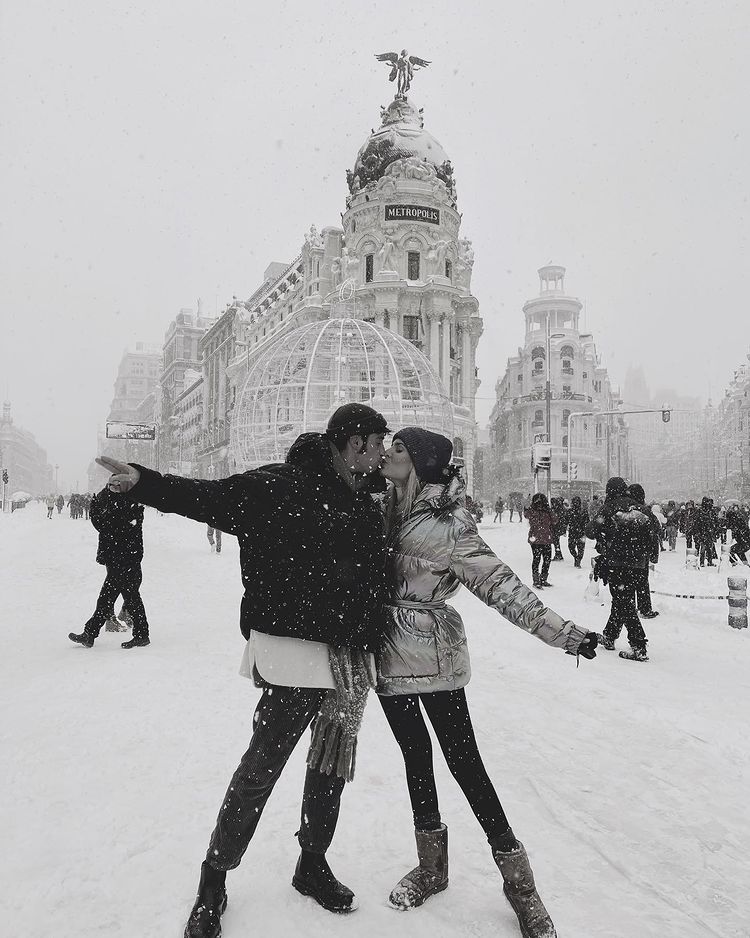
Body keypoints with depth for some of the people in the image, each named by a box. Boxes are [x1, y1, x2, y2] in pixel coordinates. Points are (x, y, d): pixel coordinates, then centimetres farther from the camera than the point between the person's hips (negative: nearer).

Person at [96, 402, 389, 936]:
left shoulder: (367, 506, 12)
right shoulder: (281, 486, -9)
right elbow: (210, 497, -16)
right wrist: (144, 482, -27)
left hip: (351, 658, 7)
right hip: (296, 649, -7)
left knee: (332, 766, 17)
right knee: (261, 767, 0)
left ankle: (313, 864, 38)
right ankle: (214, 881, 22)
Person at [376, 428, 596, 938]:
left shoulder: (449, 521, -17)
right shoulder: (385, 509, 1)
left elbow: (498, 581, -18)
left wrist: (559, 631, -24)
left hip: (434, 657, -6)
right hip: (389, 656, 6)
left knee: (464, 761, 1)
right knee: (415, 755, 17)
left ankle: (518, 879, 21)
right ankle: (432, 866, 36)